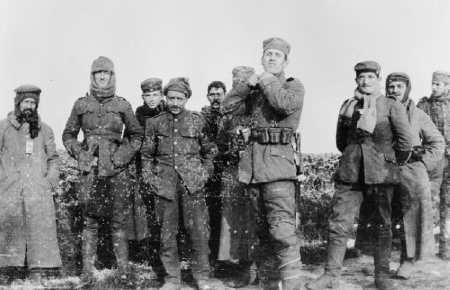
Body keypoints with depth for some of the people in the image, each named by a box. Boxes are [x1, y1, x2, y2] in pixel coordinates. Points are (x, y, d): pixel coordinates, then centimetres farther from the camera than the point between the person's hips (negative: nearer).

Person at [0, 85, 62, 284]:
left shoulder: (44, 130, 15)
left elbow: (53, 158, 17)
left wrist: (51, 180, 3)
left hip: (39, 190, 1)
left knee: (41, 229, -5)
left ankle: (38, 274, -3)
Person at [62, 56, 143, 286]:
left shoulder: (122, 105, 5)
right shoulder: (81, 105, 6)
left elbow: (137, 134, 14)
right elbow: (68, 135, 14)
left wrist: (125, 154, 0)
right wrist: (78, 153, -1)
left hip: (117, 169, 0)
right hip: (90, 169, 0)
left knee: (118, 221, 3)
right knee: (89, 221, 3)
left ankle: (123, 271, 10)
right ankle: (87, 271, 11)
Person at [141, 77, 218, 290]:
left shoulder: (198, 121, 4)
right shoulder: (155, 123, 7)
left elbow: (210, 151, 12)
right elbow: (146, 154, 14)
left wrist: (205, 173, 3)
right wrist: (149, 177, 5)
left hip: (192, 183, -1)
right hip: (164, 183, 1)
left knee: (199, 230, -3)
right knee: (166, 231, 6)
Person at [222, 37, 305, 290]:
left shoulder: (294, 86, 4)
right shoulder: (255, 90, 20)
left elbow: (285, 104, -17)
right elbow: (228, 104, 13)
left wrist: (268, 81, -3)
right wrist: (248, 83, 2)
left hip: (278, 160, -6)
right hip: (254, 162, 6)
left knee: (282, 229, -17)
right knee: (263, 230, 12)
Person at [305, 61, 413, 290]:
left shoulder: (391, 106, 0)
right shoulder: (348, 106, 11)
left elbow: (406, 142, -1)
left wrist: (391, 164, 7)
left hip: (380, 175, -3)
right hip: (349, 173, 3)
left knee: (381, 226, 5)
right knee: (339, 223, -3)